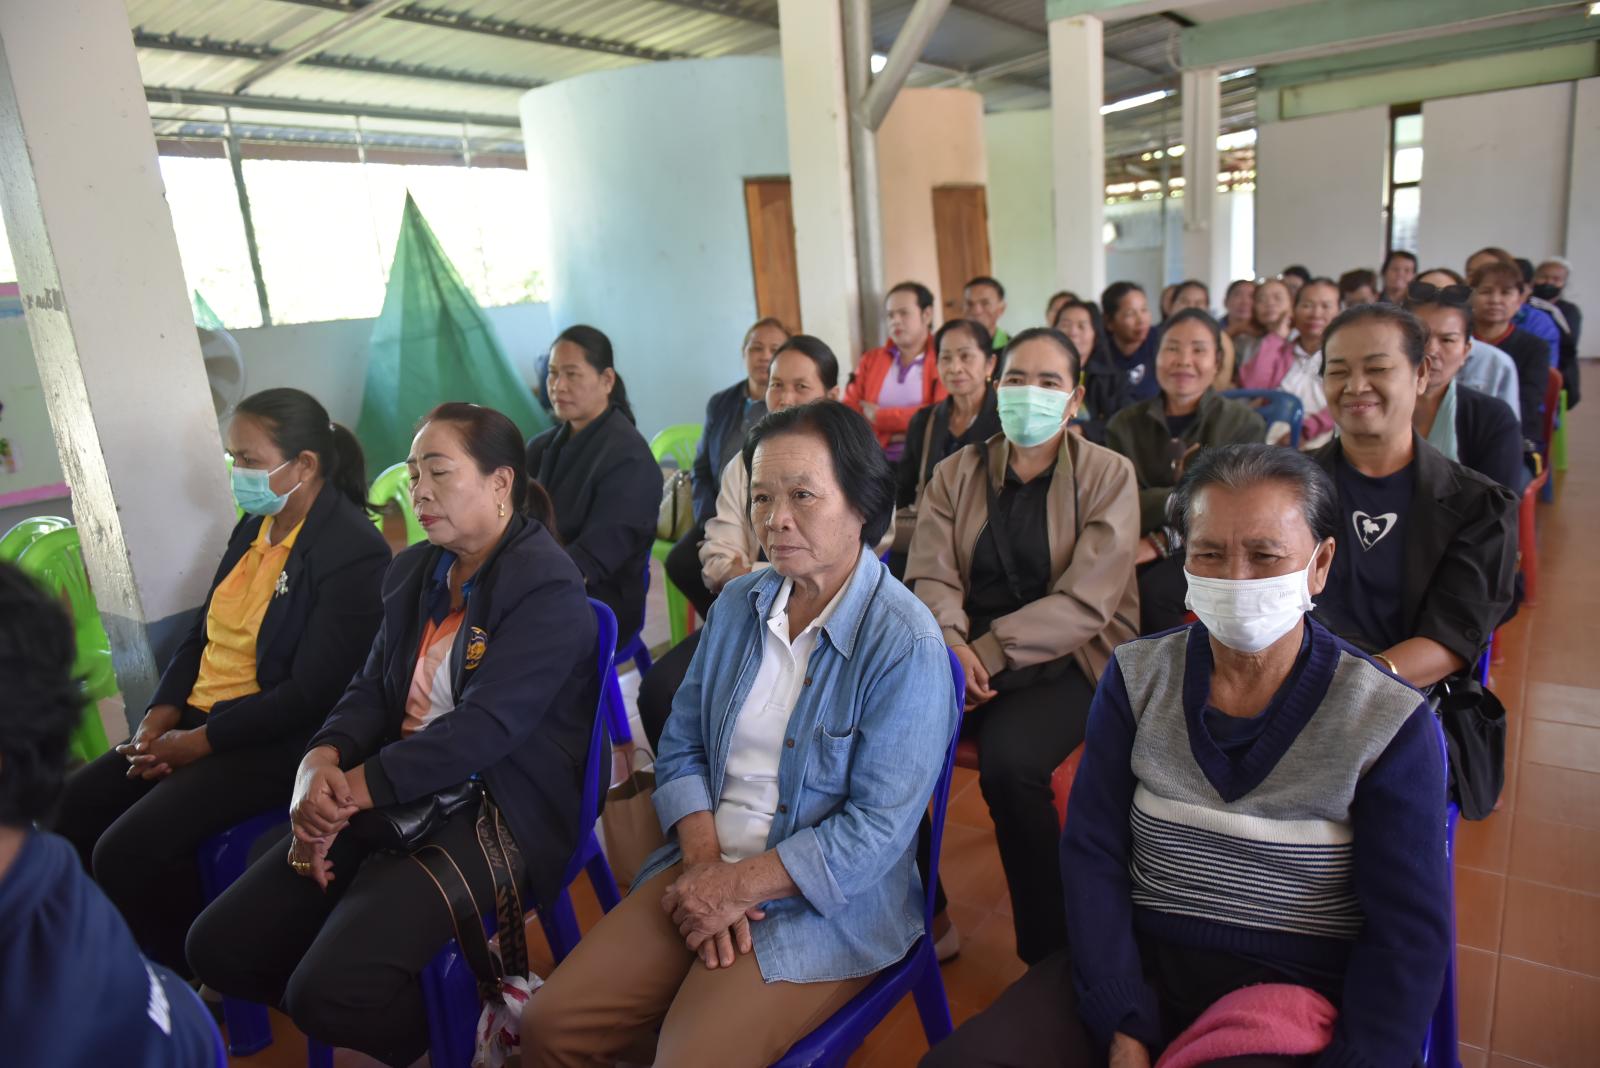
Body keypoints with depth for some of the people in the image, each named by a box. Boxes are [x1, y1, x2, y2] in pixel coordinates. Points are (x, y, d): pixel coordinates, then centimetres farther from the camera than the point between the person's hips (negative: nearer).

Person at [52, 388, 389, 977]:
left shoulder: (354, 552, -19)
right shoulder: (255, 526, 9)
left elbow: (310, 694, -21)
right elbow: (202, 632, 14)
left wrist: (199, 742, -15)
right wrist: (161, 713, -1)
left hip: (277, 742, -9)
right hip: (197, 717, 9)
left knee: (128, 851, -17)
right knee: (70, 812, 4)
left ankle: (195, 977, 10)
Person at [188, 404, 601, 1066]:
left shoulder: (548, 589, -14)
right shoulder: (412, 572, 13)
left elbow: (483, 727, -22)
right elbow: (372, 689, 9)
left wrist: (350, 791, -21)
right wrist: (322, 759, -12)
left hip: (493, 813, -8)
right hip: (392, 800, 8)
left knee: (328, 990, -22)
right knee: (217, 947, 1)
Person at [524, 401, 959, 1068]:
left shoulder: (907, 646, -17)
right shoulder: (737, 605, 2)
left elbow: (877, 830, -18)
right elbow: (682, 747, 6)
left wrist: (737, 888, -16)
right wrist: (705, 864, -10)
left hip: (826, 902, -5)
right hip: (706, 871, 5)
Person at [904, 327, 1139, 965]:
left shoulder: (1108, 475, 0)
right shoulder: (957, 473, 11)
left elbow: (1086, 601, -10)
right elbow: (930, 576, 2)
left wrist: (993, 650, -21)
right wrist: (951, 643, -20)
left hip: (1064, 659, -3)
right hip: (964, 653, 4)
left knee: (1008, 760, -32)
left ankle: (1049, 949, -8)